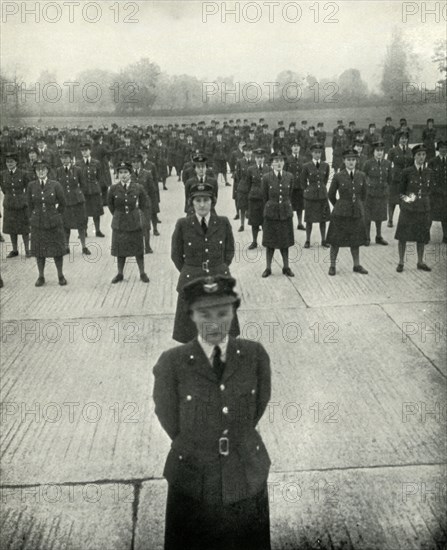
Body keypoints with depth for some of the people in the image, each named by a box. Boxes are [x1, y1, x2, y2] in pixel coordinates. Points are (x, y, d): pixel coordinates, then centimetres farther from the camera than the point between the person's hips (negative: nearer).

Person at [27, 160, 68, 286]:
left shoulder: (55, 185, -7)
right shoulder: (31, 186, -2)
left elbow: (62, 203, 4)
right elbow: (30, 204, 10)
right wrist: (33, 218, 11)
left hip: (54, 223, -1)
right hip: (37, 223, 2)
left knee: (57, 250, 6)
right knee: (39, 251, 8)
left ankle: (60, 275, 21)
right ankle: (41, 277, 21)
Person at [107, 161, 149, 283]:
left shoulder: (137, 188, -7)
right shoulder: (114, 188, -7)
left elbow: (143, 203, 9)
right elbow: (110, 204, 9)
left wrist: (135, 213, 10)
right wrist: (117, 215, 10)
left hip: (135, 223, 0)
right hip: (119, 224, 1)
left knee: (138, 249, 7)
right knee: (120, 250, 9)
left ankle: (142, 273, 20)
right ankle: (120, 274, 21)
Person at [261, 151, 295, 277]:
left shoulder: (289, 176, -1)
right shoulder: (267, 178, -7)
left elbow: (289, 195, 10)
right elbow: (265, 197, 2)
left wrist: (284, 204, 12)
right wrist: (272, 206, 9)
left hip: (286, 213, 2)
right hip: (271, 212, -2)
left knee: (285, 241, 9)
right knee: (270, 242, 5)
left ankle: (286, 267, 20)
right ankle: (268, 268, 15)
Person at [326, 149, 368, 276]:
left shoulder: (361, 176, 0)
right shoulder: (338, 176, -7)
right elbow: (331, 195, 4)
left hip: (357, 213, 3)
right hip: (341, 213, -3)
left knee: (355, 241, 12)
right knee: (336, 241, 4)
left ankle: (357, 265, 24)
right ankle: (332, 266, 16)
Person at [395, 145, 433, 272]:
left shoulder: (429, 173, 4)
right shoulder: (407, 172, -5)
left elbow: (428, 191, 12)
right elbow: (401, 190, 4)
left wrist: (429, 210, 11)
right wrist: (405, 198, -8)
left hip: (423, 209, 3)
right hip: (408, 209, -3)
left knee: (422, 237, 9)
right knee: (403, 236, 2)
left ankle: (420, 262, 22)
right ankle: (401, 262, 13)